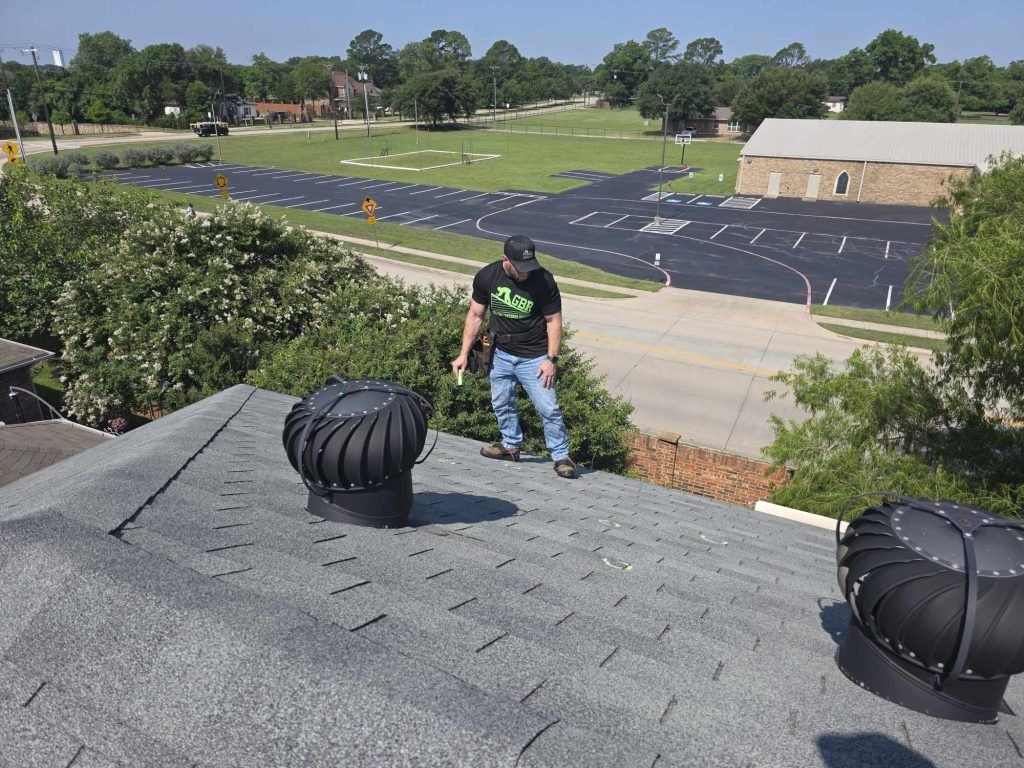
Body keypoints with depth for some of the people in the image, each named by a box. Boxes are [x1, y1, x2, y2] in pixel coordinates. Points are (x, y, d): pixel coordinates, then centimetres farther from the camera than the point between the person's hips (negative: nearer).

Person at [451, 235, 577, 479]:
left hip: (534, 357, -4)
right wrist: (464, 353, -3)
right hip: (501, 354, 4)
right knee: (501, 404, 16)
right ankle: (511, 445, 36)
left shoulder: (543, 280, -18)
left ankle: (561, 456, 7)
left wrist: (551, 358, -18)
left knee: (548, 407, -7)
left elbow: (554, 320, -11)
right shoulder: (486, 277, -9)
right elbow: (475, 315, 0)